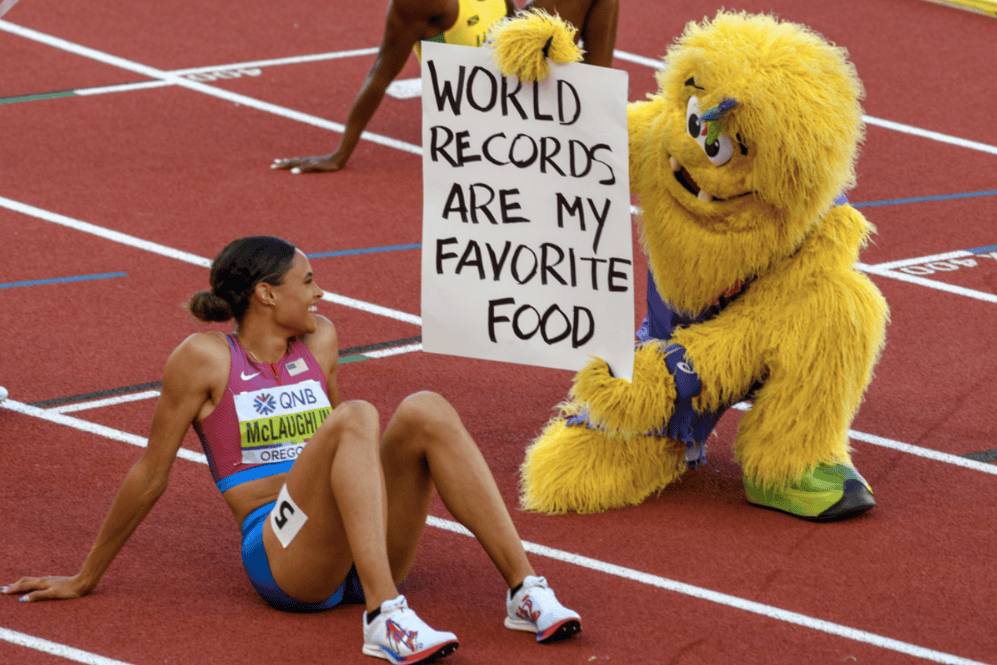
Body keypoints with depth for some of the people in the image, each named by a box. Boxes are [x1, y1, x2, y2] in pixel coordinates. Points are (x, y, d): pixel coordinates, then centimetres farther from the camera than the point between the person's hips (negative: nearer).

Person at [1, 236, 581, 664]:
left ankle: (526, 590, -29)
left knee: (426, 410, -19)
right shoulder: (204, 358, 0)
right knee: (357, 417, -30)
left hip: (375, 552, 5)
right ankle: (385, 617, -46)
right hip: (281, 558, -5)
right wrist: (87, 578, 11)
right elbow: (150, 477, 6)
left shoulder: (319, 340, 16)